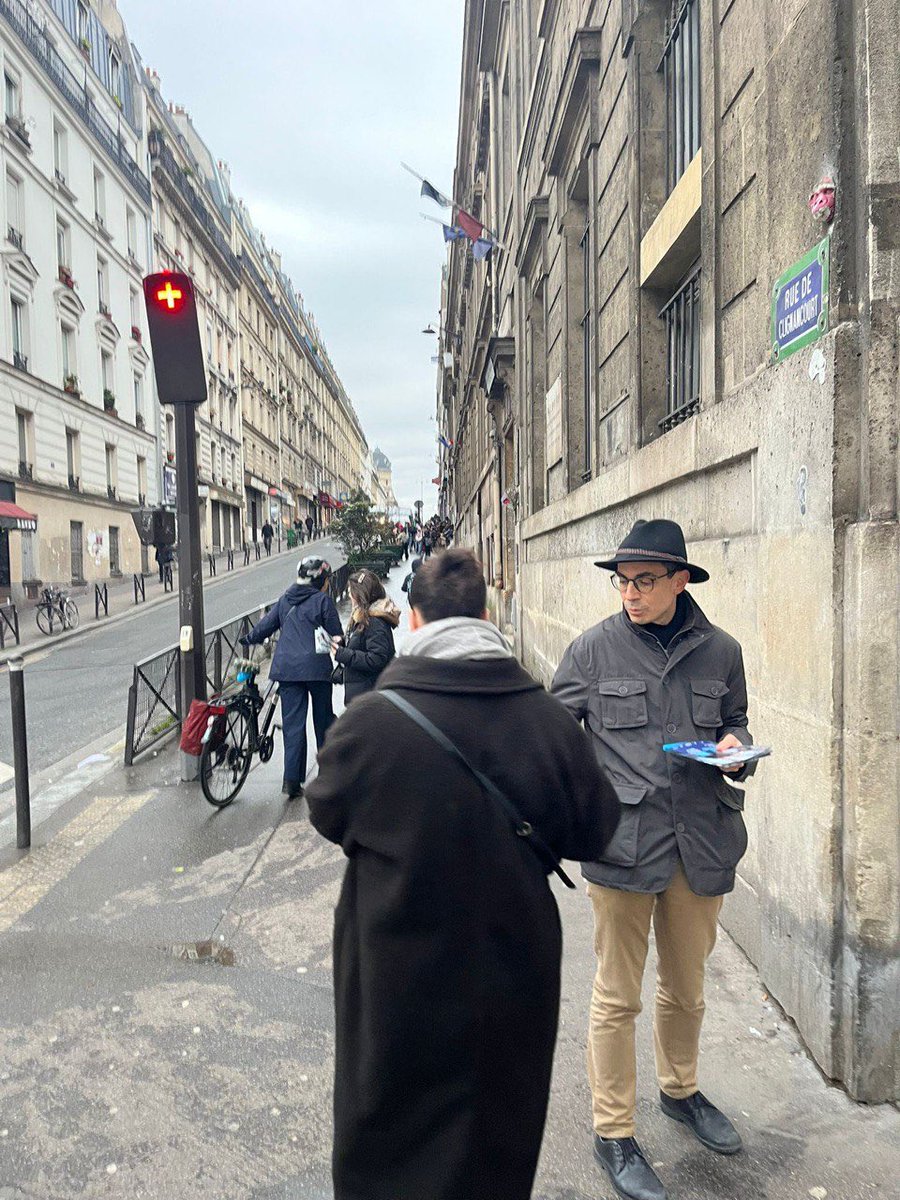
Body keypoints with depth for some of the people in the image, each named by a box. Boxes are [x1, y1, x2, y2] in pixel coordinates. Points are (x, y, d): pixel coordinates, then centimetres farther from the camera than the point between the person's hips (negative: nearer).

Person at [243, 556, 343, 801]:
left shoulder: (285, 600, 12)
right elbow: (336, 635, -3)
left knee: (292, 724, 4)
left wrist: (250, 640, 34)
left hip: (286, 668, 4)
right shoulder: (323, 600, -3)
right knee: (323, 720, 14)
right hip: (317, 667, -4)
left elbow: (263, 626, 15)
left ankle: (292, 780, -2)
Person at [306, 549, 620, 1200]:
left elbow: (328, 815, -5)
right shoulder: (550, 719, -17)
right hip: (515, 985, 2)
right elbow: (594, 831, -3)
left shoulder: (370, 720, -23)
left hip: (400, 981, -2)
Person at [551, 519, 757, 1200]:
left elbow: (735, 723, 16)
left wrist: (735, 746, -5)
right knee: (619, 996, 8)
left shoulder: (720, 652, 2)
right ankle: (614, 1135, 28)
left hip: (701, 838, 3)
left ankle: (681, 1091, 49)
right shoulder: (594, 650, -5)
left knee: (687, 986, 23)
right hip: (623, 838, -3)